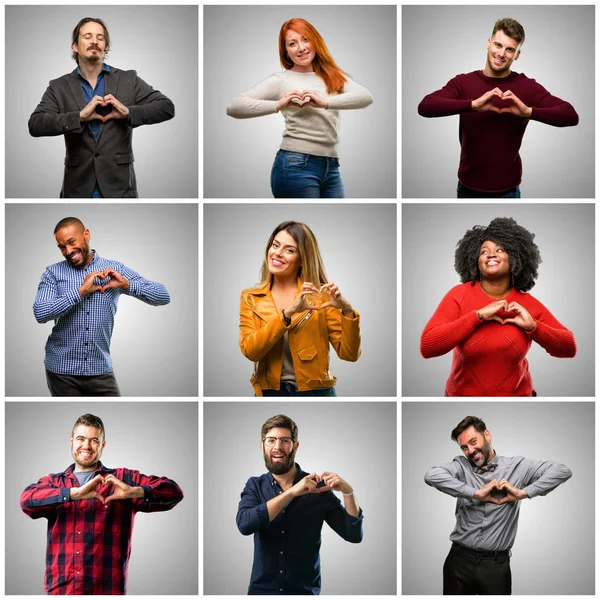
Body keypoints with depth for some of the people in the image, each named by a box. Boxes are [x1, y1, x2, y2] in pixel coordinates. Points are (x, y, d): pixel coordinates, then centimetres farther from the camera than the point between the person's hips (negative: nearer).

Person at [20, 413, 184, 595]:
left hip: (107, 589, -1)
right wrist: (75, 493, -19)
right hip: (59, 589, 1)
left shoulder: (123, 479, 8)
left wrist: (133, 492, -18)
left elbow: (173, 492, 0)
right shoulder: (53, 482, 13)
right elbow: (27, 499, -8)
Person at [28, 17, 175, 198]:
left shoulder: (128, 80, 6)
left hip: (119, 187, 0)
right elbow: (35, 125, -7)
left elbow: (167, 108, 1)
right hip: (78, 189, 0)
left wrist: (128, 112, -14)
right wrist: (80, 116, -18)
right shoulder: (59, 87, 6)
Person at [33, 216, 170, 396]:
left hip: (100, 370, 1)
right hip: (62, 370, -1)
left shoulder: (115, 270, 4)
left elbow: (163, 297, 0)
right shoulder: (53, 273, 2)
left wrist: (127, 284, -16)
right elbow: (40, 313, -14)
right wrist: (81, 291, -17)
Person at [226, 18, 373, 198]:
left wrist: (325, 102, -22)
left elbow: (366, 96, -7)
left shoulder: (335, 77, 14)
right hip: (296, 166, -4)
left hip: (331, 169, 4)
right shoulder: (280, 80, 4)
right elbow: (234, 107, -7)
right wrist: (278, 105, -20)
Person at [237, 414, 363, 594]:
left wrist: (348, 492, -22)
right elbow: (244, 524, -20)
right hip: (262, 589, 1)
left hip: (305, 591, -1)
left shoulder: (316, 487, -4)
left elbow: (353, 535, -6)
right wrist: (292, 492, -26)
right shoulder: (254, 486, 0)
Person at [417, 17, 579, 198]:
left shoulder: (526, 87, -6)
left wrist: (529, 111, -29)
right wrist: (473, 104, -29)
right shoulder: (463, 83, -2)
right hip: (468, 189, 1)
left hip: (507, 191, -1)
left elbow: (571, 116, -14)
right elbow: (425, 107, -18)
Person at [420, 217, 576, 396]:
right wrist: (478, 315, -24)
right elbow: (427, 347, -21)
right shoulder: (459, 295, -11)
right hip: (462, 393, -1)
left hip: (517, 394, 1)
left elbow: (569, 349, -4)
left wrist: (533, 327, -20)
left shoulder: (527, 304, -6)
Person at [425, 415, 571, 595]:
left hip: (497, 564, -1)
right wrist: (475, 493, -20)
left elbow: (562, 471, -5)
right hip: (460, 560, 1)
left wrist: (523, 492, -14)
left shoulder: (516, 466, 2)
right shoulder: (461, 466, 1)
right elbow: (432, 475, -20)